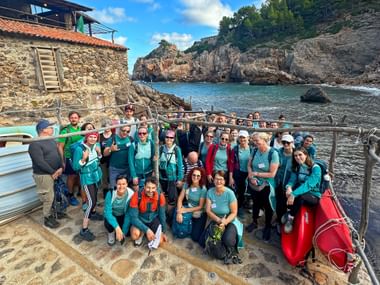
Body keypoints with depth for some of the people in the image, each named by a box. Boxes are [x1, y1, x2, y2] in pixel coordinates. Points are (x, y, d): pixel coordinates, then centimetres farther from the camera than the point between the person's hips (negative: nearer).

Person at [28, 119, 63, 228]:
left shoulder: (51, 140, 8)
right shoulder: (35, 144, -18)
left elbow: (58, 154, 8)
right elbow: (40, 162, -22)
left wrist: (61, 168, -6)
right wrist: (52, 172, -16)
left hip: (55, 173, 8)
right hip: (43, 175, -8)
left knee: (52, 196, 19)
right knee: (48, 198, 2)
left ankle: (50, 213, 38)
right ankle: (47, 219, 20)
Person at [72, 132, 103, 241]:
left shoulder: (95, 146, -4)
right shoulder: (79, 149, -22)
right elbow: (75, 167, -18)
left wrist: (99, 152, -10)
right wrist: (84, 158, -34)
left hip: (97, 175, 7)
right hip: (87, 178, -7)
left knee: (94, 195, 24)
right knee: (91, 201, -10)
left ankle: (93, 213, 51)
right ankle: (84, 230, 1)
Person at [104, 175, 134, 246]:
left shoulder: (131, 194, -26)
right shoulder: (110, 194, -25)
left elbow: (128, 214, -21)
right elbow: (107, 212, -29)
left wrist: (124, 232, -23)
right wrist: (117, 227, -40)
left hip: (123, 216, 1)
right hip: (112, 215, -1)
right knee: (108, 223, -32)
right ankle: (111, 232, 4)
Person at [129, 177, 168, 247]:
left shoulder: (160, 197, -19)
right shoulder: (136, 196, -28)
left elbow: (162, 215, -5)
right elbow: (133, 217, -25)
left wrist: (163, 232, 0)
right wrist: (147, 230, -32)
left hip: (153, 219, 3)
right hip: (140, 220, -2)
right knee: (135, 235, -32)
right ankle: (141, 233, 6)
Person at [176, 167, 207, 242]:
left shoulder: (203, 189, -22)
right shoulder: (187, 184, -10)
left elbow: (200, 207, -17)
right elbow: (180, 199, -9)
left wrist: (185, 210, -19)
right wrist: (179, 212, -21)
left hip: (199, 215, -4)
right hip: (188, 209, 4)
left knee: (195, 237, -6)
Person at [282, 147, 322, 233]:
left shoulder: (316, 168, -15)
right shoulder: (296, 168, 3)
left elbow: (308, 184, -29)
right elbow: (292, 180, -7)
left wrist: (294, 194, -40)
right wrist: (289, 187, -33)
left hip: (314, 196, -4)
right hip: (300, 193, 4)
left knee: (299, 196, -38)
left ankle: (290, 217, -18)